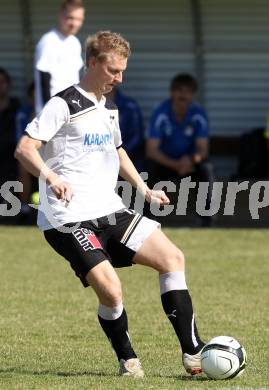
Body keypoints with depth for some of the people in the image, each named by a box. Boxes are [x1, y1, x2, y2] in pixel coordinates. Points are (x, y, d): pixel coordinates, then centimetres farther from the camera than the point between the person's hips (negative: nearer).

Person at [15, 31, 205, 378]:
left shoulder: (108, 108, 16)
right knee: (110, 290, -21)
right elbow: (25, 149, -16)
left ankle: (192, 353, 0)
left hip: (110, 212, 8)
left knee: (172, 258, -3)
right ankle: (127, 361, 4)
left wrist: (143, 189, 24)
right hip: (70, 218, -8)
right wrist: (50, 177, -33)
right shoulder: (63, 105, -9)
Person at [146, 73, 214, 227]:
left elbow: (203, 149, -16)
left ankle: (207, 222, -17)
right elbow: (151, 150, -24)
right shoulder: (161, 114, -19)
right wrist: (175, 164, -38)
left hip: (190, 162, 1)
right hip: (165, 161, -1)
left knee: (206, 168, -29)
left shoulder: (199, 114, -14)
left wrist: (192, 159, -40)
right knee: (154, 168, -34)